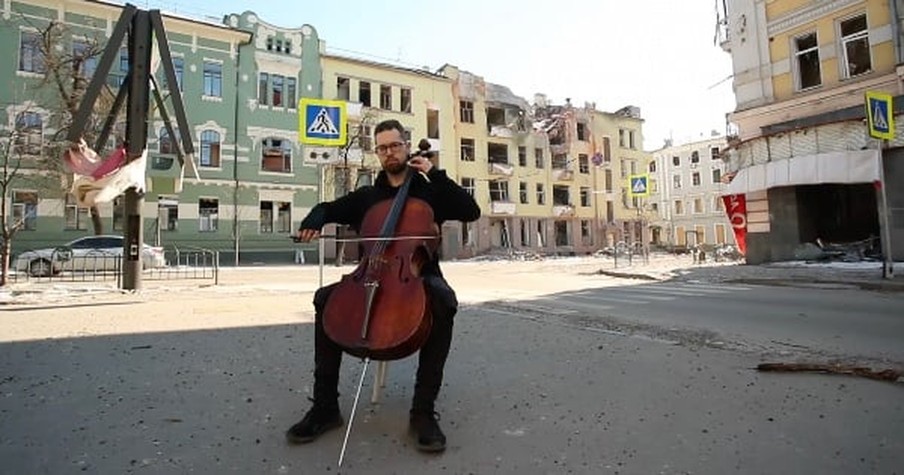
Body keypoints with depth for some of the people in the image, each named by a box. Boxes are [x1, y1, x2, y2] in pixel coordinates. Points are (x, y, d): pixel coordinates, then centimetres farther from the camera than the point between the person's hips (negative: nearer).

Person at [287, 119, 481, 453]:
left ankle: (423, 410, -28)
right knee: (325, 298, -22)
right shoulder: (366, 196, 16)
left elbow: (471, 212, -5)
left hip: (420, 277, -2)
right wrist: (313, 222, -6)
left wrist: (436, 174, -6)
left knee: (443, 301, -36)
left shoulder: (430, 193, 8)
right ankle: (325, 406, -15)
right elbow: (328, 209, 19)